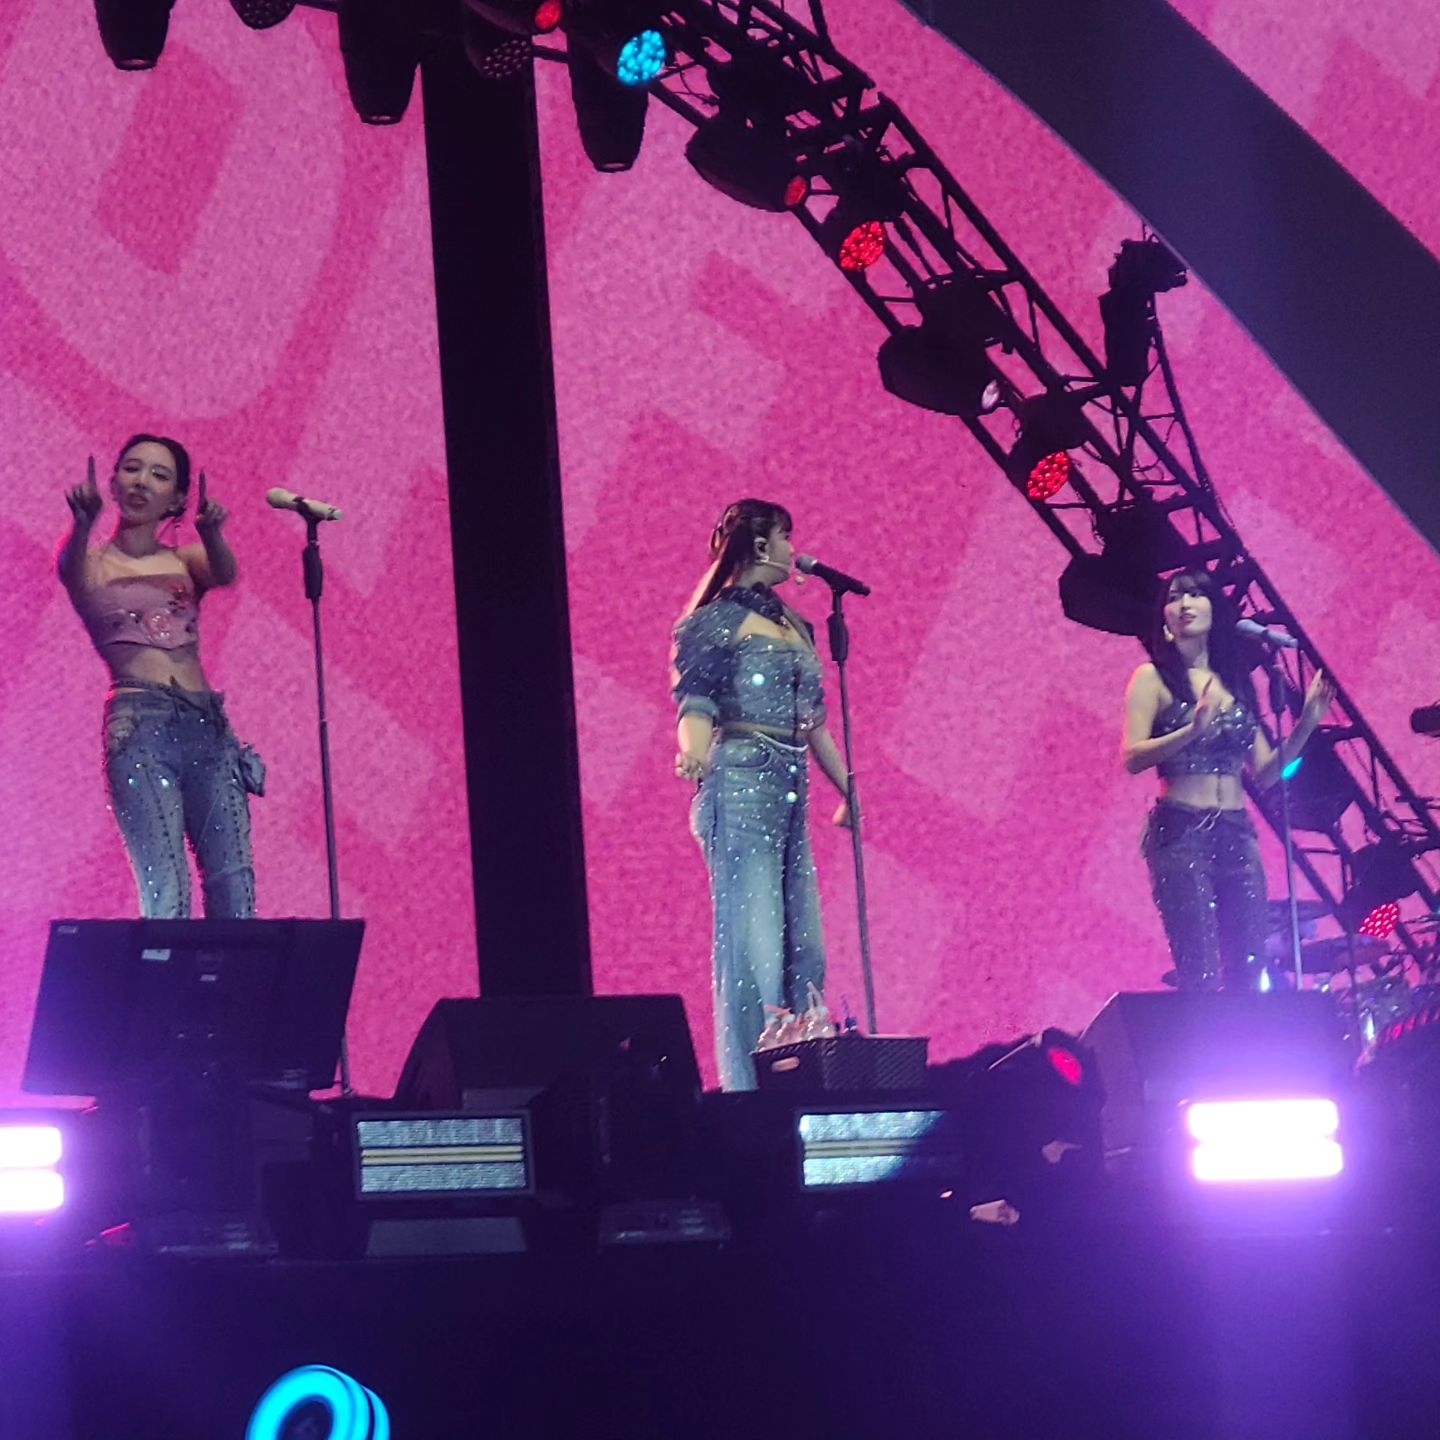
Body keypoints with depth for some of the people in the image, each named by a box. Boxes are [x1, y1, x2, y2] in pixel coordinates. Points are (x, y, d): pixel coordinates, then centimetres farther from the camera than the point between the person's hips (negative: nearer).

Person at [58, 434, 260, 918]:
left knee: (234, 887, -7)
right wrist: (83, 524, -38)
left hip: (207, 724, 4)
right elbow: (70, 574, -15)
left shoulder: (186, 561, 18)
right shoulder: (93, 565, 9)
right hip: (139, 726, -4)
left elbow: (224, 575, -5)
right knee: (166, 893, -16)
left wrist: (211, 533, -28)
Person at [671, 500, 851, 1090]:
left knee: (805, 951, 4)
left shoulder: (796, 628, 20)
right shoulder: (715, 621, -3)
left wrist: (849, 789, 32)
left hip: (790, 796, 8)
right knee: (753, 948, -11)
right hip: (740, 789, -8)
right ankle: (749, 1091, -10)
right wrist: (693, 751, -34)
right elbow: (696, 707, -13)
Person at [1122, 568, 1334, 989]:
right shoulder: (1153, 678, 4)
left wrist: (1305, 726, 4)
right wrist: (1191, 730, -21)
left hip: (1237, 836, 5)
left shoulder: (1236, 683, 17)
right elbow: (1132, 758, -9)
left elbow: (1265, 773, 16)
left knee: (1248, 970, -1)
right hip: (1181, 833, -5)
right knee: (1199, 974, -14)